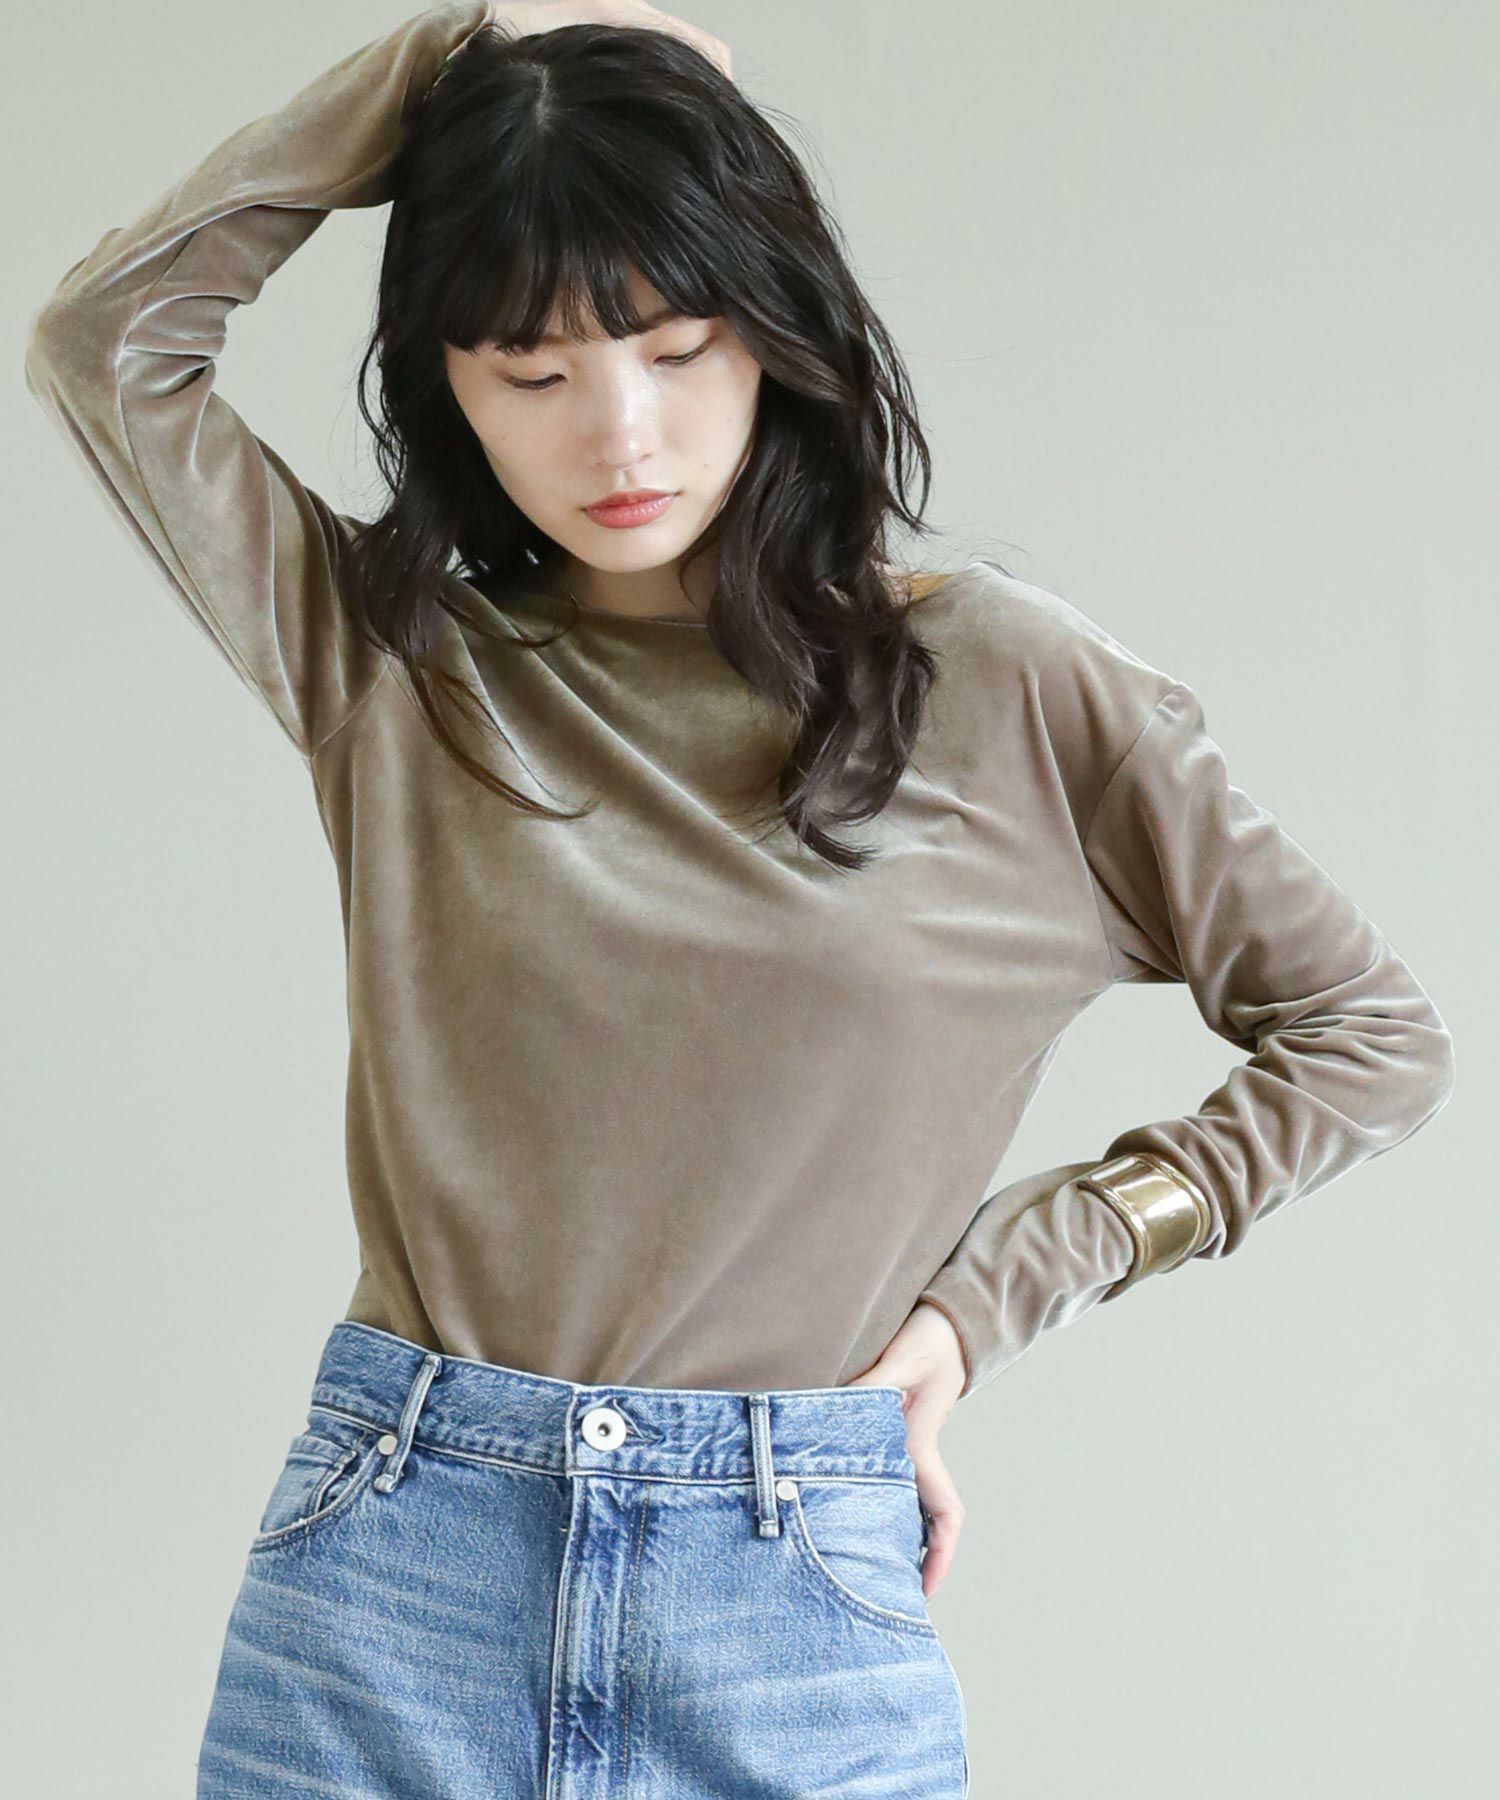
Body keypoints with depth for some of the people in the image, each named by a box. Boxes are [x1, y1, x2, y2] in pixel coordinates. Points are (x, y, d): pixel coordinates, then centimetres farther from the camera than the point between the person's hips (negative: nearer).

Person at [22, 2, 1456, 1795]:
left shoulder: (996, 687, 2)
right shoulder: (396, 669, 7)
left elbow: (1364, 1035, 6)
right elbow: (109, 339, 0)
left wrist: (981, 1296, 3)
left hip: (796, 1607, -1)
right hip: (380, 1585, 1)